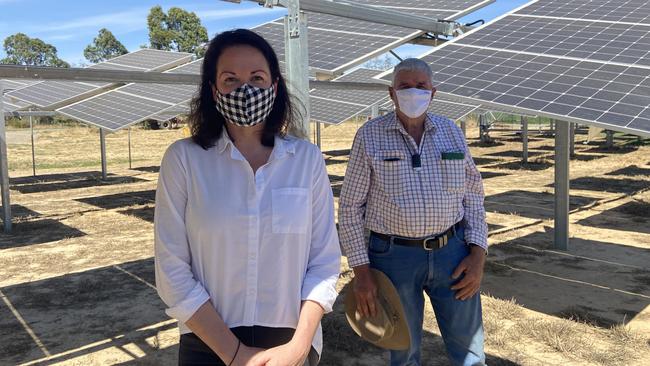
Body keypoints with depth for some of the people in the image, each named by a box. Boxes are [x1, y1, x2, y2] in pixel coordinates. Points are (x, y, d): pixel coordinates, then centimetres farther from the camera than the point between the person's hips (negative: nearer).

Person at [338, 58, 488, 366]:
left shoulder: (450, 131, 4)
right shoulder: (370, 136, -4)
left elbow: (473, 194, 8)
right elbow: (350, 206, -3)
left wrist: (478, 254, -2)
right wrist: (361, 270, -7)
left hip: (452, 251, 3)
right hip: (395, 257, -2)